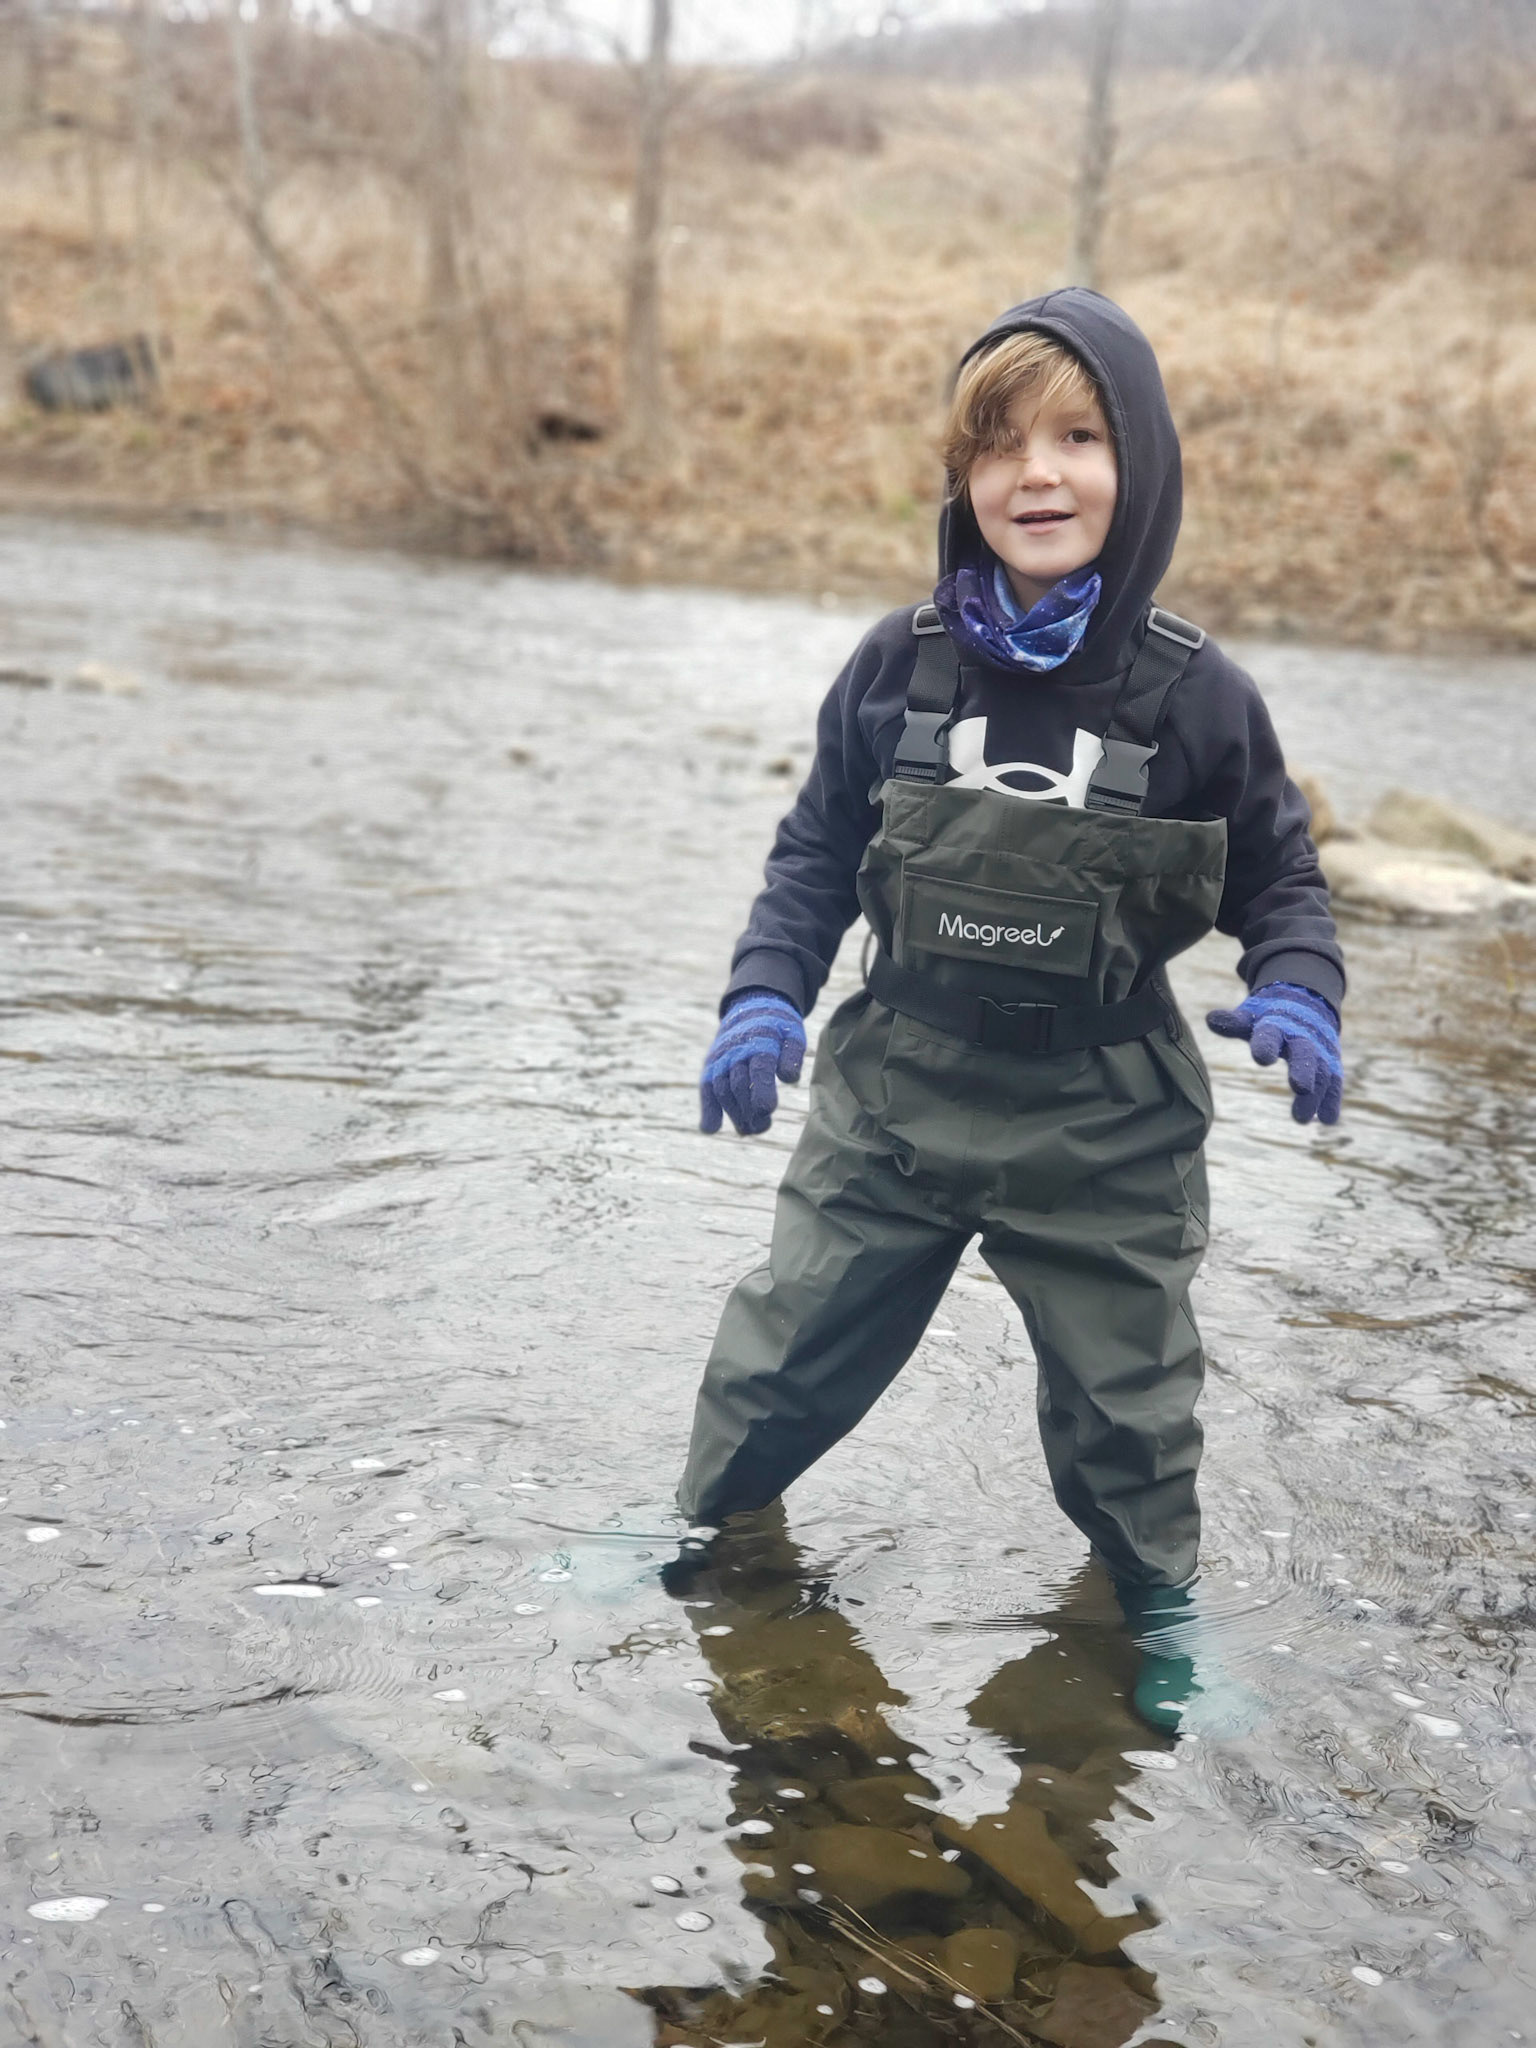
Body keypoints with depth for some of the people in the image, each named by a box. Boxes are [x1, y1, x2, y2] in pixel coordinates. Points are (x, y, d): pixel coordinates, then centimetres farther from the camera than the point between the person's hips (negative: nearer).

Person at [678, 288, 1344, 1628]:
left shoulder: (1196, 696, -10)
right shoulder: (901, 663, -7)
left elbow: (1280, 873, 2)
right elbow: (817, 854, 4)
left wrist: (1297, 995, -16)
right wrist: (765, 997, -9)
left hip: (1104, 1125, -1)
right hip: (894, 1091, 1)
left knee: (1125, 1397, 16)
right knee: (785, 1354, 14)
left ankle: (1158, 1600, 43)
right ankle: (703, 1533, 41)